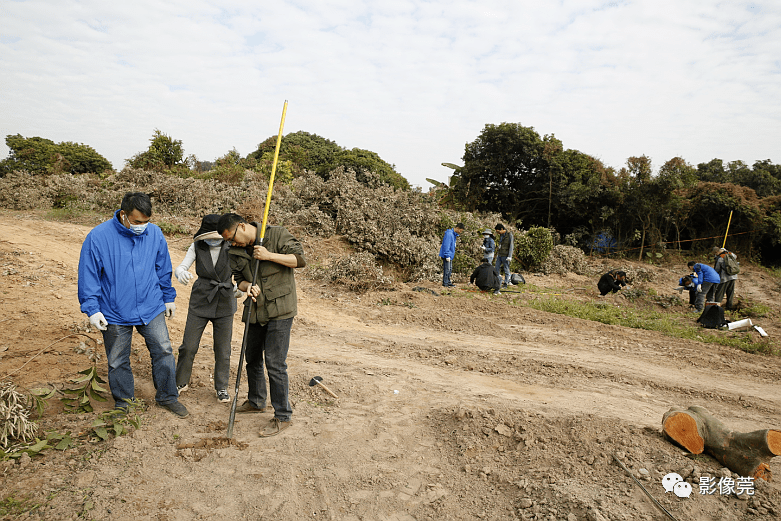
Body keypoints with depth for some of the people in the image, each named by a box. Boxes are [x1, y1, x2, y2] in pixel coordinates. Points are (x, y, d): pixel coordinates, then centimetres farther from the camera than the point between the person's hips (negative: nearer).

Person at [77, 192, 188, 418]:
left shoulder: (155, 234, -3)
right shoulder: (98, 237, -13)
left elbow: (163, 269, 10)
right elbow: (88, 276, -7)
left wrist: (168, 297, 17)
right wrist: (92, 309, -10)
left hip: (151, 308, 2)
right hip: (114, 314, -2)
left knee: (164, 351, 6)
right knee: (118, 361, 12)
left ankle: (167, 397, 25)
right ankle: (123, 403, 32)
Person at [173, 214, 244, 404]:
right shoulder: (197, 247, -4)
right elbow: (180, 267, -12)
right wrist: (181, 273, -37)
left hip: (224, 303, -1)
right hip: (200, 301, 1)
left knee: (223, 349, 7)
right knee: (188, 346, 6)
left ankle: (222, 388, 24)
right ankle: (181, 382, 29)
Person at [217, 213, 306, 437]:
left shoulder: (277, 234, -9)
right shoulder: (236, 251, 8)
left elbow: (299, 259, -11)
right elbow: (239, 279, 12)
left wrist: (269, 255, -21)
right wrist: (247, 286, -11)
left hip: (279, 310, -7)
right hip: (255, 310, 7)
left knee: (275, 363, -8)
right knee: (252, 358, 19)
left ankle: (283, 416, 4)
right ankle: (256, 401, 42)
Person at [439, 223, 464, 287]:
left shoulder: (454, 234, 12)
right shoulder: (449, 234, -19)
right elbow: (446, 245, -22)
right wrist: (447, 256, -22)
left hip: (450, 255, 10)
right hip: (446, 255, -10)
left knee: (450, 269, 15)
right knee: (447, 269, -6)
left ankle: (448, 282, 24)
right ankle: (445, 283, 0)